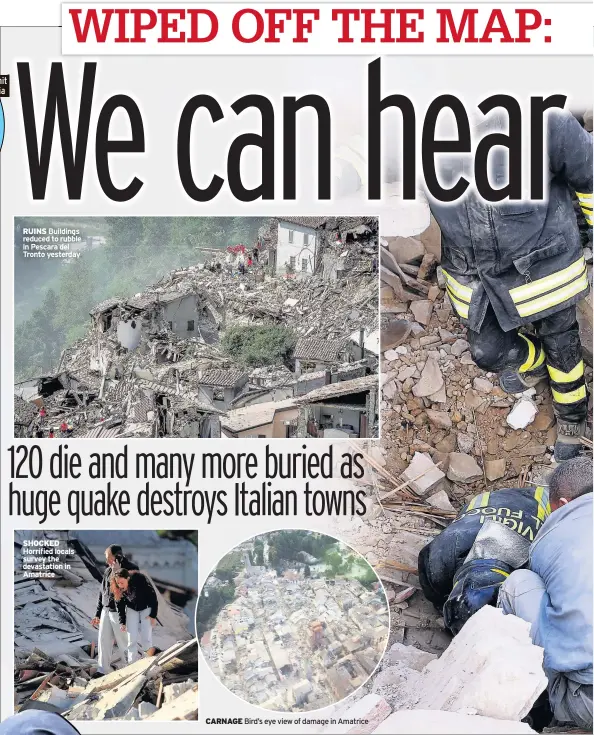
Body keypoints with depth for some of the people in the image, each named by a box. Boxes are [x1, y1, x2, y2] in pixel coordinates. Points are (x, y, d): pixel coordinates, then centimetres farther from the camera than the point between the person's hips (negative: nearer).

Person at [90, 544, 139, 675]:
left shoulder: (131, 569, -10)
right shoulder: (108, 571, 9)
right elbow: (102, 593, 16)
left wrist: (117, 572, -24)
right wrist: (97, 614, 18)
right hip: (106, 611, 6)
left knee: (124, 643, 1)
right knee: (103, 641, 6)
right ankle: (103, 671, 15)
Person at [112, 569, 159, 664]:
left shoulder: (141, 579, -35)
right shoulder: (118, 589, -24)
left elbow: (153, 597, -23)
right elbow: (120, 605, -7)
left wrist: (153, 615, -18)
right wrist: (122, 622, -6)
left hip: (146, 608, -2)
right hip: (131, 609, 2)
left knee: (146, 637, -9)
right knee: (132, 639, -6)